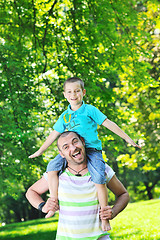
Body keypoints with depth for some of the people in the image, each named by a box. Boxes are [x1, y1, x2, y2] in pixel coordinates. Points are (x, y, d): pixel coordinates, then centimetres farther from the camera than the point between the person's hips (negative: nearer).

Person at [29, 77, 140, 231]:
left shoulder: (90, 110, 1)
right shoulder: (65, 116, 14)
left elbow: (108, 124, 3)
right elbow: (55, 134, 23)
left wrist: (126, 138, 2)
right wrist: (40, 150, 27)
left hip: (92, 149, -5)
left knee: (98, 178, -23)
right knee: (52, 167, -14)